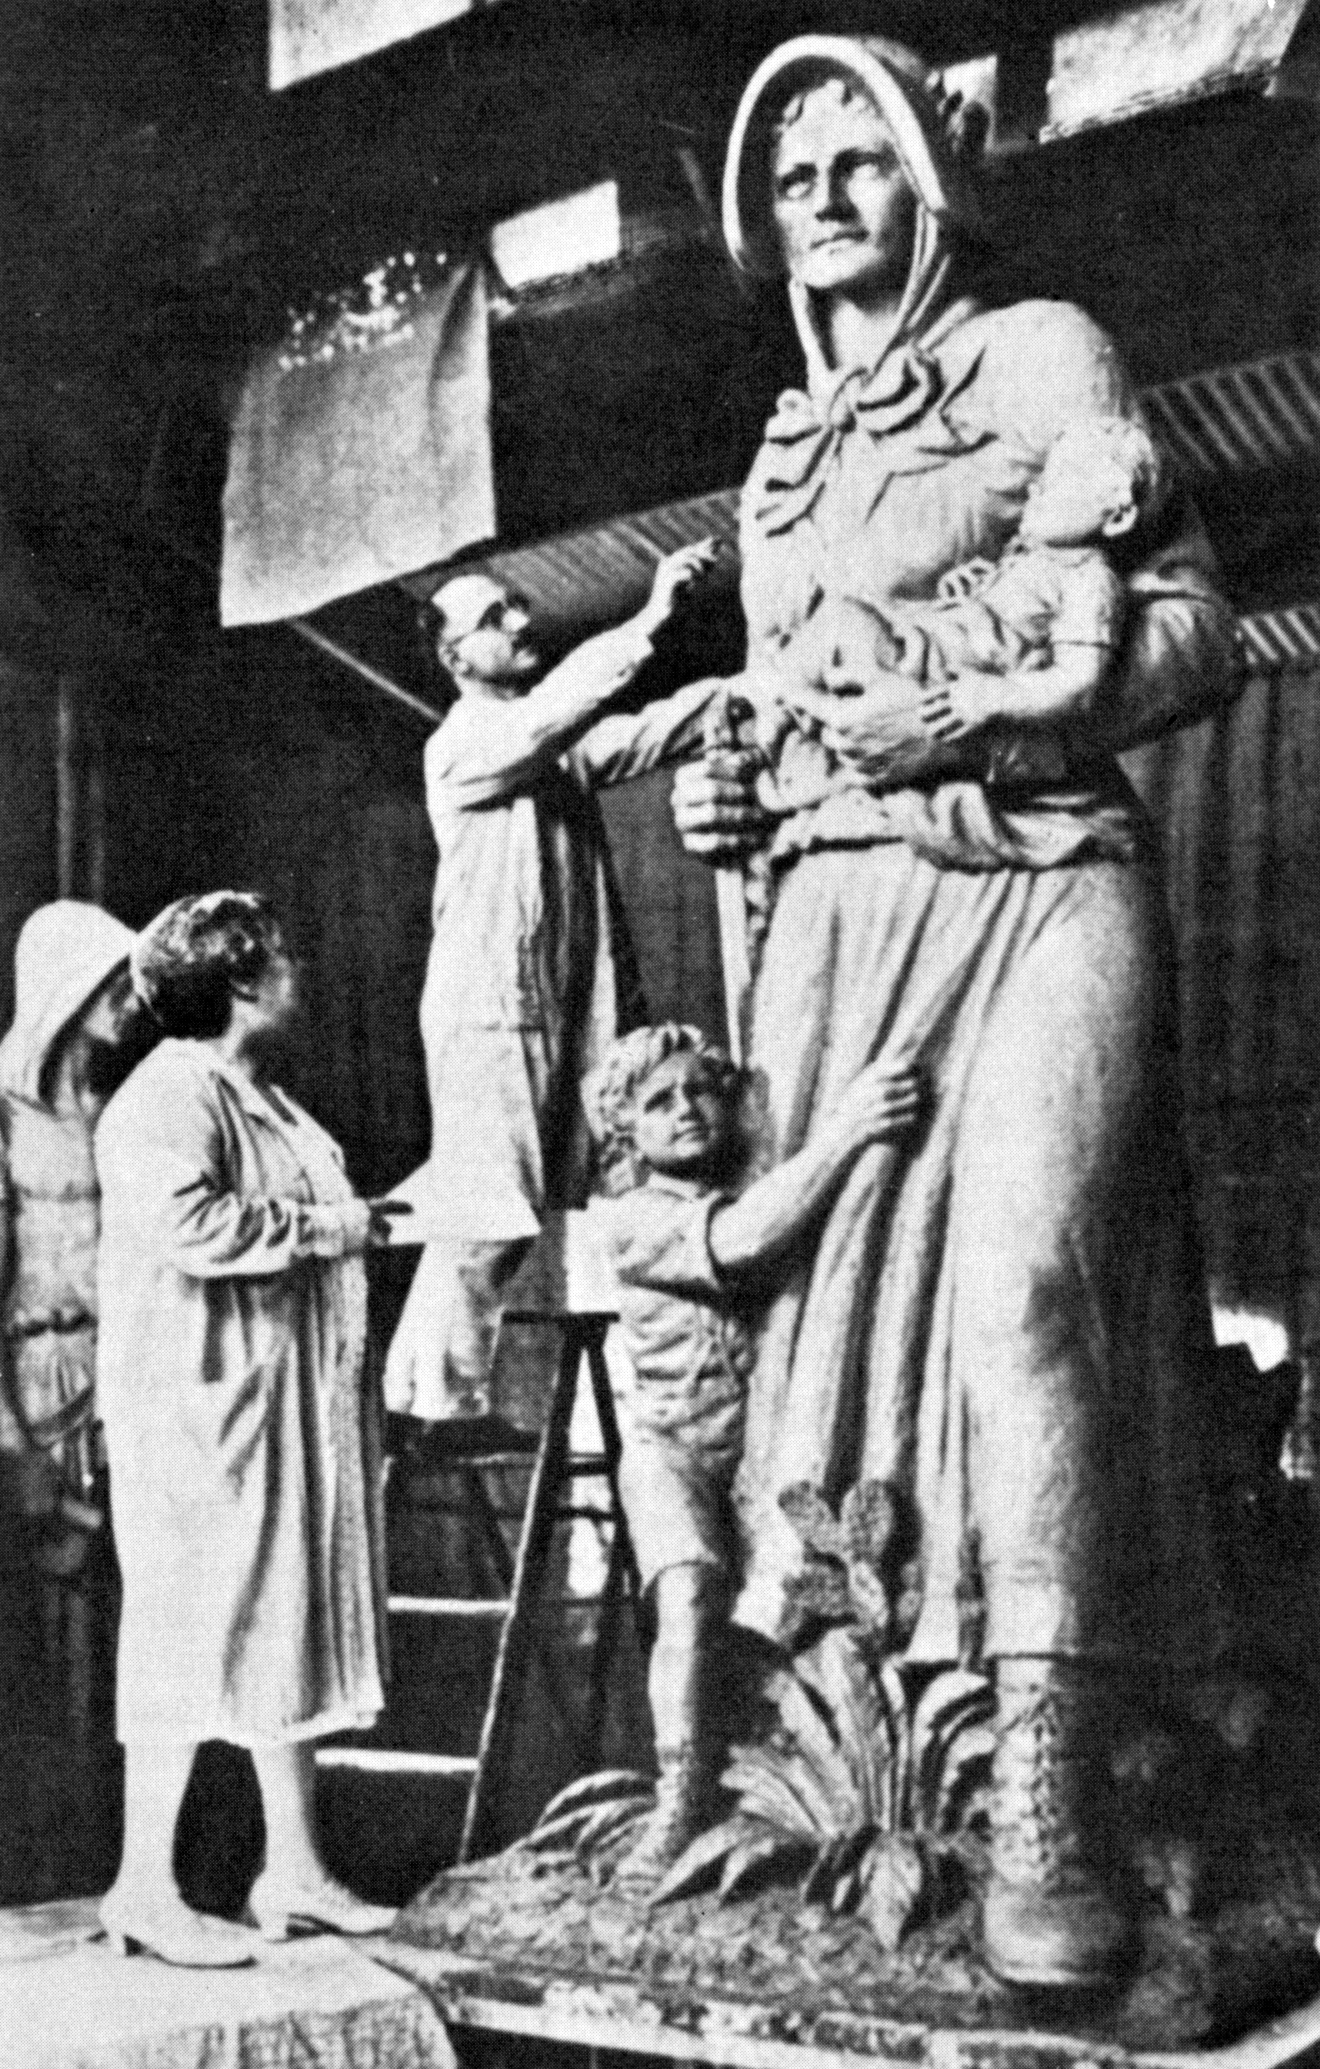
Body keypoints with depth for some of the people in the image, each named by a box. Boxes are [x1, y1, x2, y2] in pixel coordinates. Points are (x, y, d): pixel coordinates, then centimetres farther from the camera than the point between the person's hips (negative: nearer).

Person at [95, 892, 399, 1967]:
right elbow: (186, 1225, -30)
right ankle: (144, 1888, 9)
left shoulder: (262, 1097, 17)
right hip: (199, 1411, -10)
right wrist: (319, 1226, -20)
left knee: (292, 1628, 12)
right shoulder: (167, 1097, -15)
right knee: (189, 1639, -3)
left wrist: (365, 1214, 12)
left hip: (291, 1414, 10)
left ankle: (294, 1870, 22)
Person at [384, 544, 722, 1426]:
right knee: (489, 1224, -7)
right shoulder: (462, 746, -3)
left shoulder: (563, 747, 16)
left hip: (576, 1008, 7)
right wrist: (651, 619, -25)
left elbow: (652, 732, 5)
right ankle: (434, 1407, 1)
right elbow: (546, 713, -19)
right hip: (491, 1010, -6)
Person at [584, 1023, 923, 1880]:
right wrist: (845, 1129, -33)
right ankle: (682, 1804, -13)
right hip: (672, 1445, -3)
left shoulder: (766, 1187, 9)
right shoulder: (630, 1218, -6)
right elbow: (736, 1242, -25)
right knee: (691, 1596, -25)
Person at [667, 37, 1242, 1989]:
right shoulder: (785, 451, 23)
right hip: (839, 907, 6)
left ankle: (1048, 1802, -23)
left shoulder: (1041, 352, 6)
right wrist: (728, 792, 8)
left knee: (1022, 1272, -25)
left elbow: (1195, 628, -1)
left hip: (1039, 882, -5)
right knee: (832, 1298, -3)